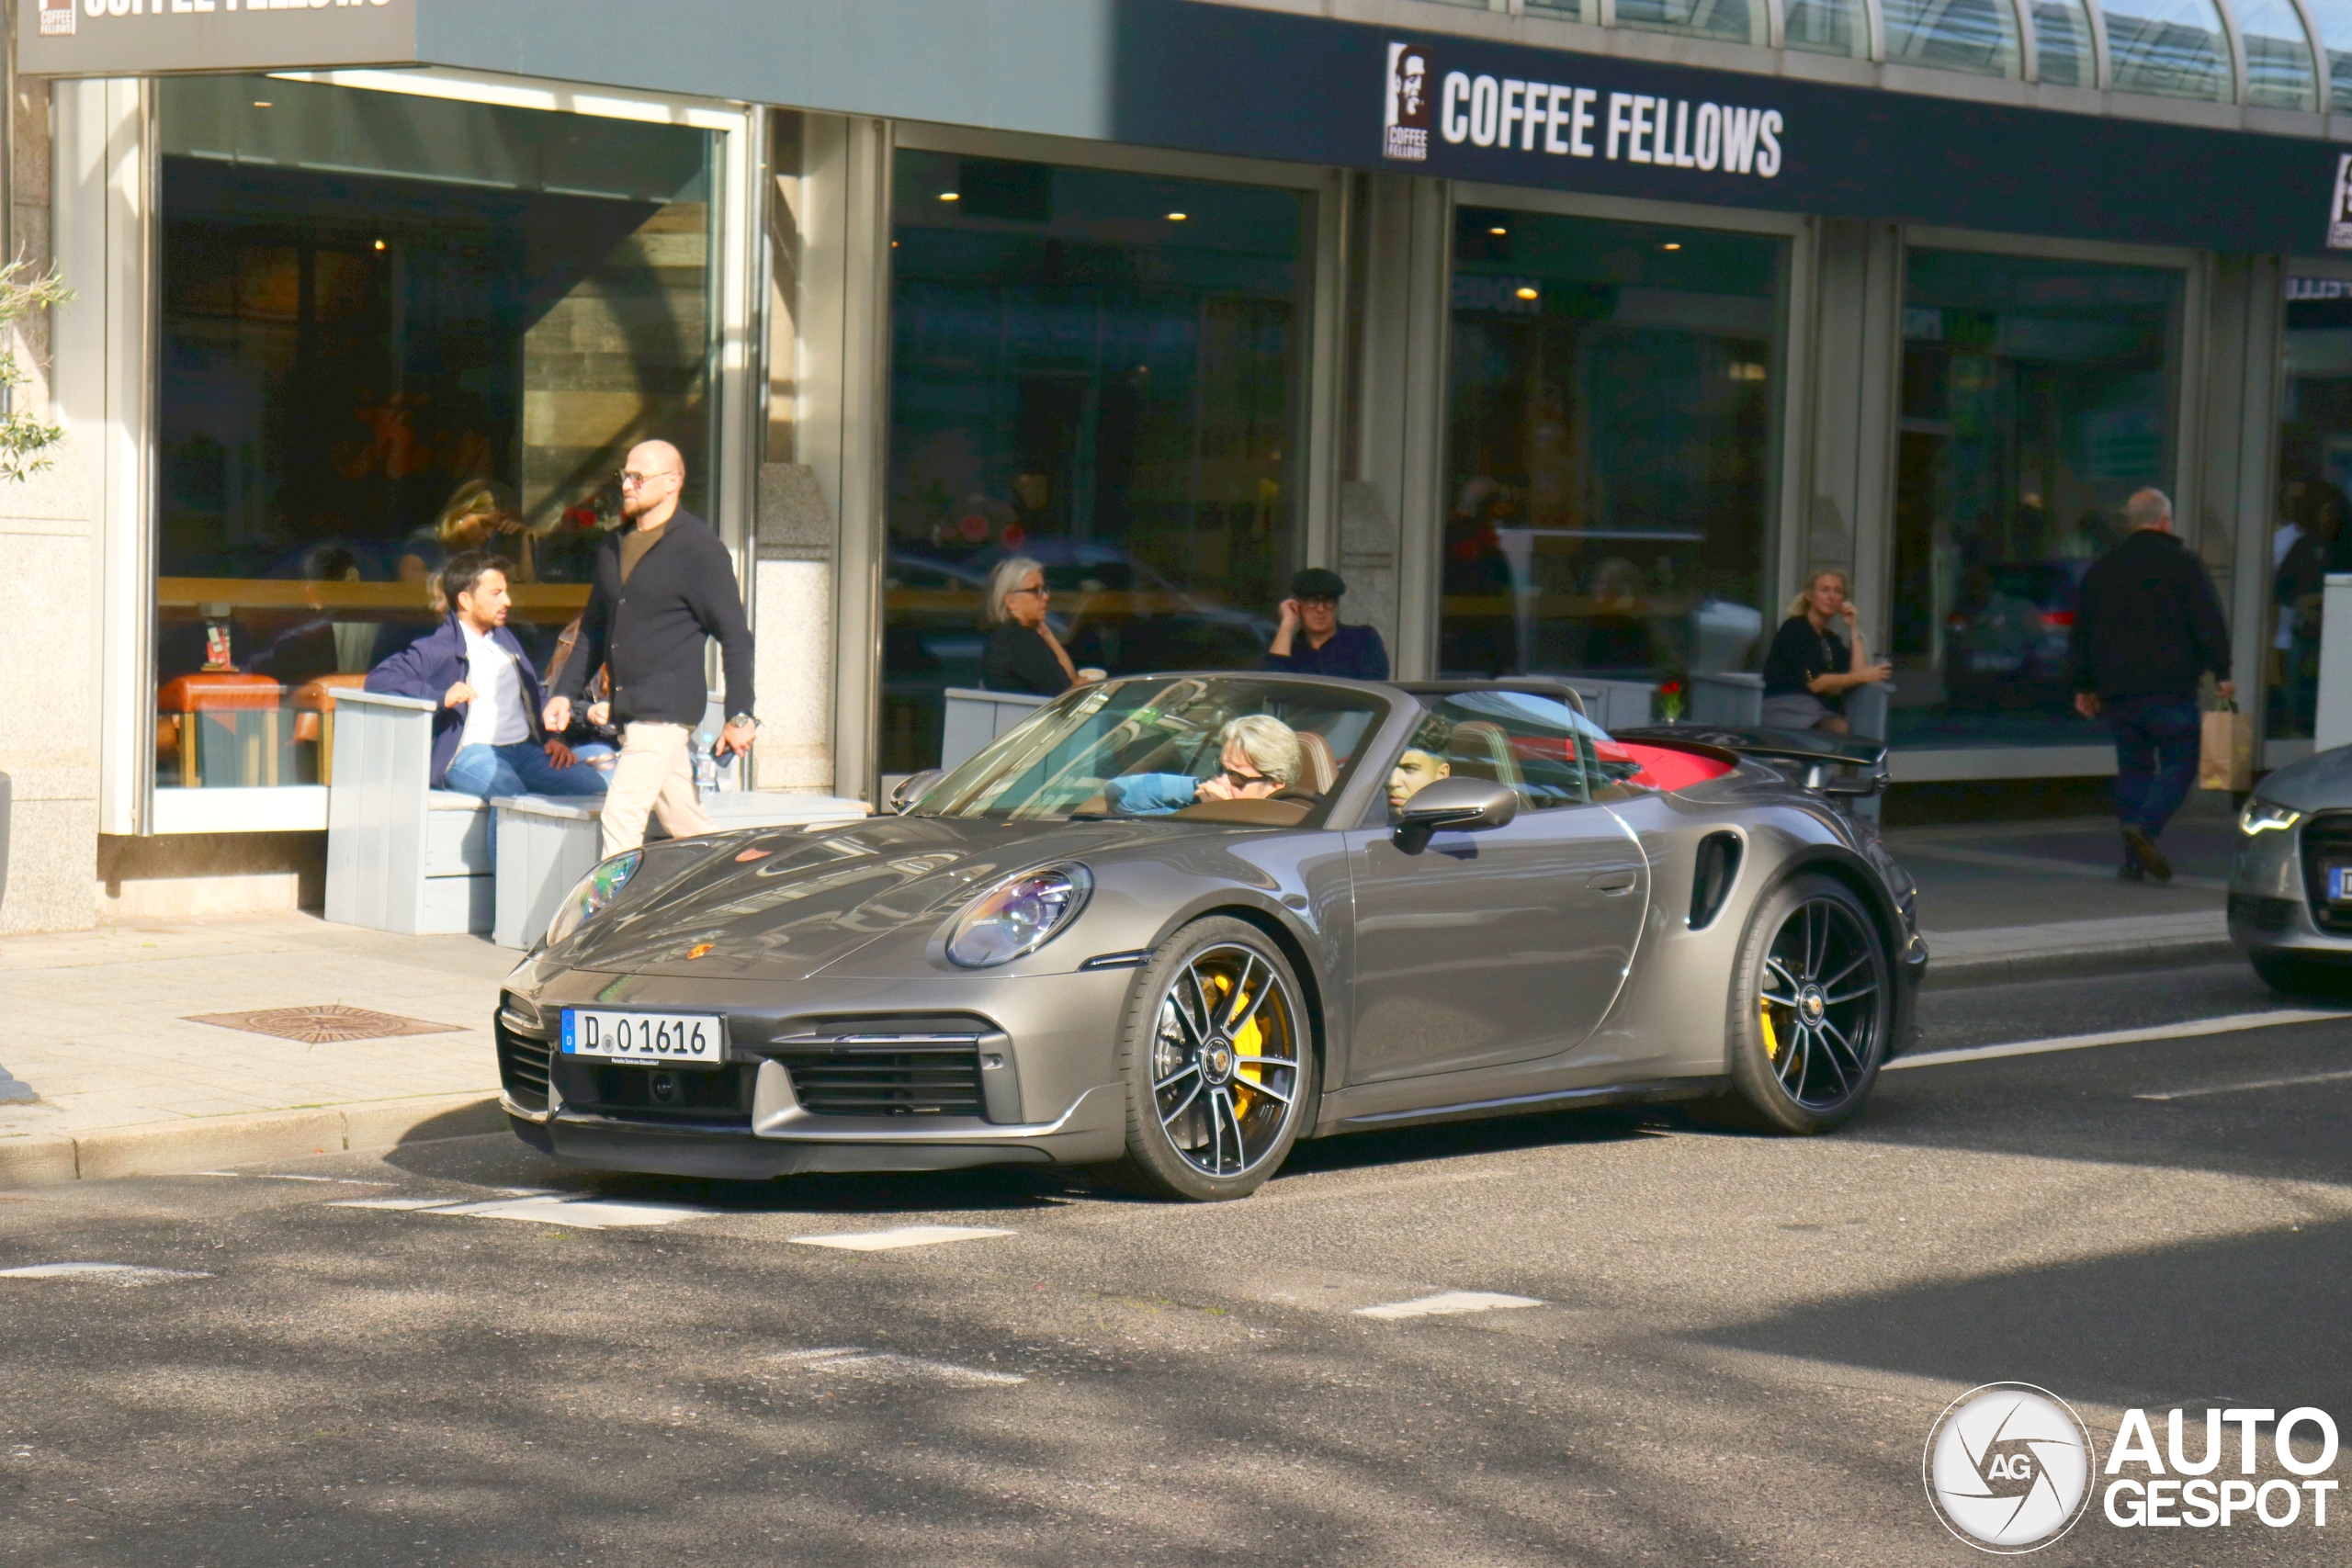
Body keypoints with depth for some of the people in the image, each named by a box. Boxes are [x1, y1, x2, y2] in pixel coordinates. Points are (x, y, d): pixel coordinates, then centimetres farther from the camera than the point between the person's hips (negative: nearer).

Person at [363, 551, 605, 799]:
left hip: (525, 750, 7)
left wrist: (553, 737, 10)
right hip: (470, 752, -7)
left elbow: (535, 693, 30)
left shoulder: (506, 640, 24)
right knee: (513, 796, -38)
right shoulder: (437, 650, 2)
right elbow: (378, 679, -9)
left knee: (594, 787, -17)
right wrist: (440, 697, -21)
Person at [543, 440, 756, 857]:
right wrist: (565, 692, 13)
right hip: (628, 709, 8)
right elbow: (594, 629, 24)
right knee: (687, 826, 10)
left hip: (667, 708, -8)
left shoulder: (698, 548, -8)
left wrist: (740, 715, -14)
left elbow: (734, 634, -9)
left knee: (621, 815, -16)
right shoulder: (613, 546, 15)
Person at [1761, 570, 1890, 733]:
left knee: (1842, 729, -31)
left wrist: (1854, 629, 12)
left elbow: (1857, 673, 8)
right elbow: (1814, 682, -9)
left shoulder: (1832, 639, 23)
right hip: (1786, 710, -6)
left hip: (1823, 714, 6)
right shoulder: (1794, 628, 0)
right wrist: (1863, 676, -11)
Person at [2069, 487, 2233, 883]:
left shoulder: (2101, 570, 13)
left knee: (2133, 768, 10)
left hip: (2116, 690, 5)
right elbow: (2209, 624, -7)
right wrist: (2223, 673, -2)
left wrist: (2084, 686, 22)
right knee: (2180, 762, 0)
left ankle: (2133, 860, 5)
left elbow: (2081, 633, 16)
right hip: (2169, 688, -5)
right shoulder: (2182, 565, -2)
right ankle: (2144, 827, -22)